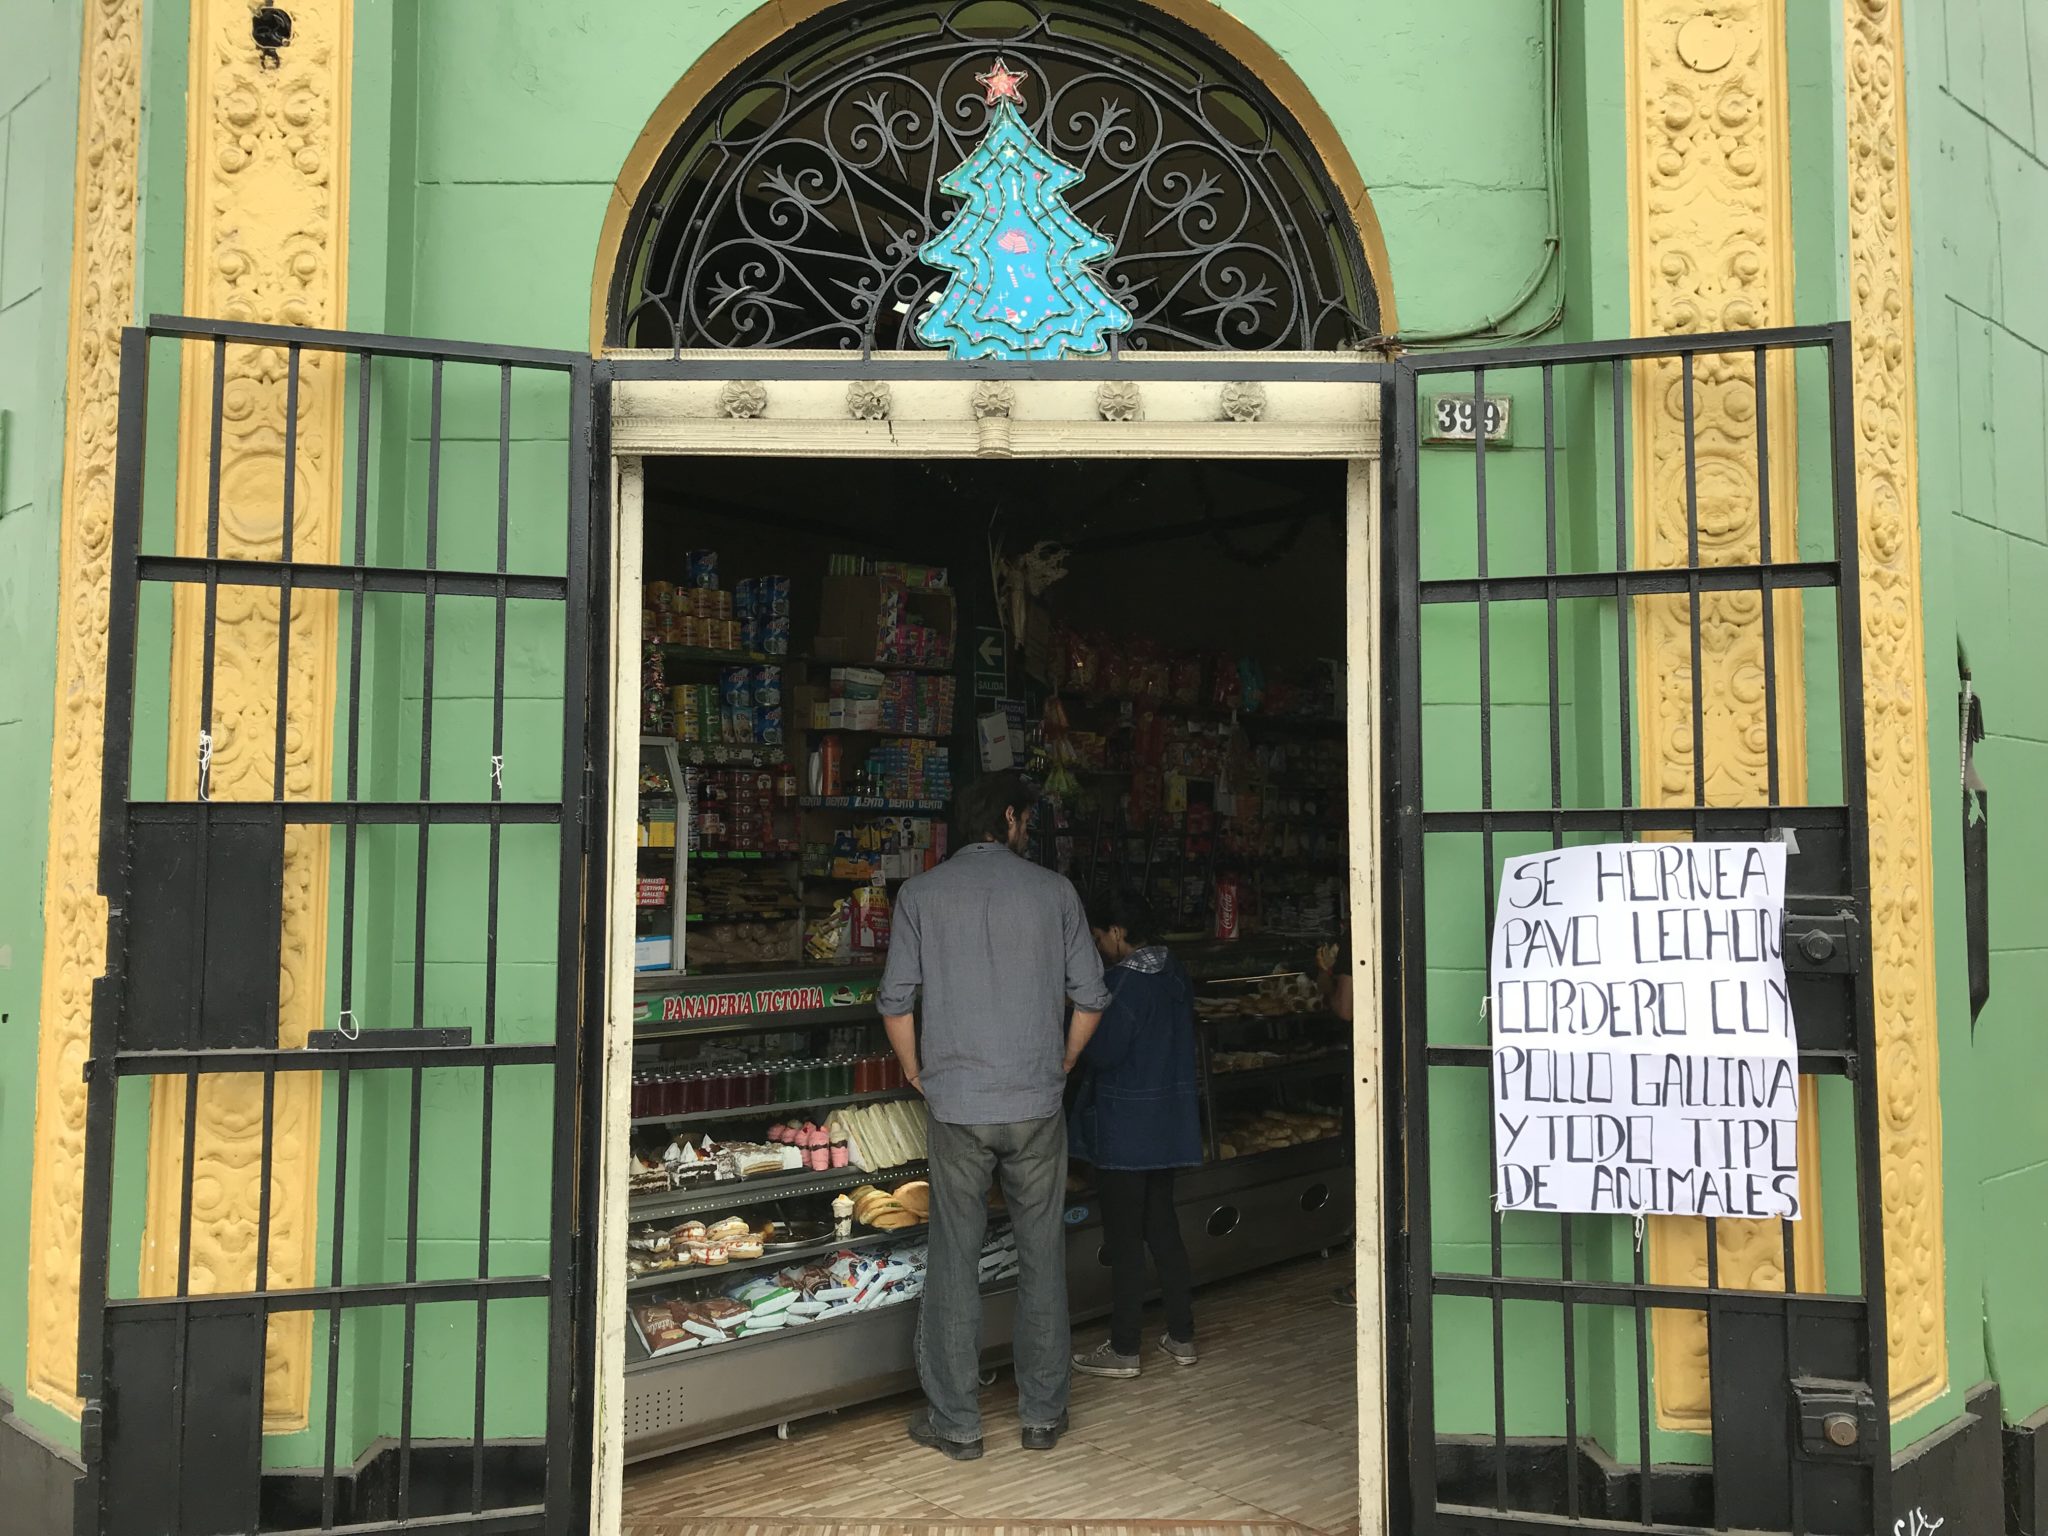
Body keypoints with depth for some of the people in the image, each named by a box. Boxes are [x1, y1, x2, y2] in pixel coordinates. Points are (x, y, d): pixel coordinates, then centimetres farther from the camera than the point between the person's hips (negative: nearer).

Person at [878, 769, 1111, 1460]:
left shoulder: (921, 893, 1)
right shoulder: (1054, 891, 1)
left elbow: (895, 1001, -2)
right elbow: (1091, 996, 1)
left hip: (955, 1106, 0)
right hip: (1036, 1105, 0)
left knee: (954, 1260, 8)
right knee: (1043, 1256, 11)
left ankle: (956, 1421, 15)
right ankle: (1043, 1414, 20)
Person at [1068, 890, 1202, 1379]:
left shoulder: (1128, 980, -20)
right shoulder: (1174, 974, 7)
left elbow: (1102, 1052, -20)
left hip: (1124, 1130, -8)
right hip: (1169, 1124, 8)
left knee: (1124, 1238, 1)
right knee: (1163, 1227, 16)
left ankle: (1124, 1349, 9)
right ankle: (1181, 1337, 22)